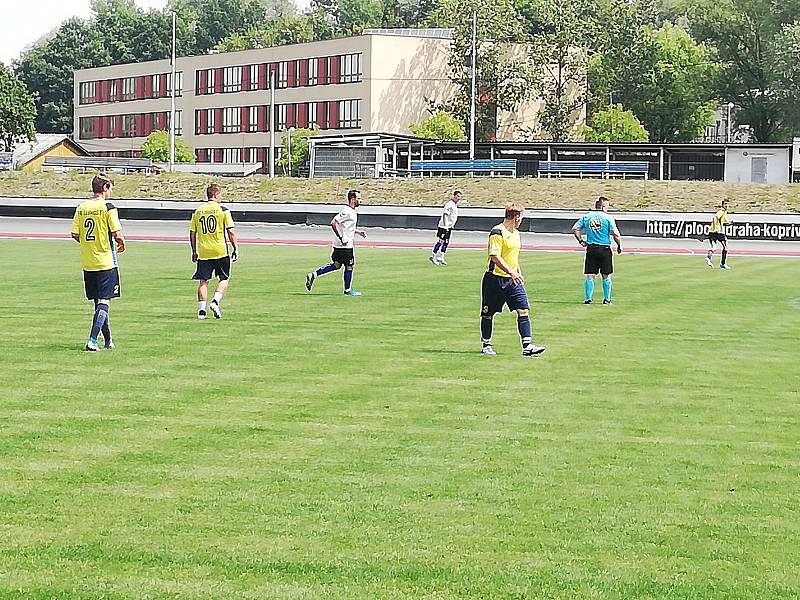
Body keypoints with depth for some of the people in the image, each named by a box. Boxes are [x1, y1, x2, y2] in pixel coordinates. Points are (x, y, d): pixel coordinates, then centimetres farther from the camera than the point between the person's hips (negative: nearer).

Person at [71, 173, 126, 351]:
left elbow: (75, 235, 4)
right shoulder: (108, 207, -10)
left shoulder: (81, 208, 5)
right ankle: (92, 340, -15)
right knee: (104, 301, -4)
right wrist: (121, 245, 6)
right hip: (106, 262, -6)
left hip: (87, 263, 6)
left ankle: (108, 340, 24)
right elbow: (117, 234, -15)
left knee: (98, 302, 14)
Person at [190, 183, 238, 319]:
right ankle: (215, 301, -7)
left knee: (203, 281, 6)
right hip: (221, 251, -3)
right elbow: (231, 232, -6)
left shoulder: (198, 211, 6)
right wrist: (235, 249, 2)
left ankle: (201, 309, 0)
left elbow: (192, 234, 8)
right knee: (224, 279, 11)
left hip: (203, 252, 3)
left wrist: (194, 252, 17)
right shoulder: (223, 210, -4)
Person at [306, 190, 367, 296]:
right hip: (345, 245, -10)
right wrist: (342, 238, -24)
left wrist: (358, 232, 18)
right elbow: (334, 223, -25)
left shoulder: (352, 212, 14)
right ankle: (348, 290, 14)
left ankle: (313, 275, 12)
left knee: (336, 265, 14)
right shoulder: (346, 211, -18)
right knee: (349, 266, 2)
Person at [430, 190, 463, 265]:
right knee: (440, 241, -7)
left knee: (446, 242, 9)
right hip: (444, 226, -10)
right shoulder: (449, 204, -18)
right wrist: (446, 227, -24)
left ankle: (441, 257, 14)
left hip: (449, 226, 10)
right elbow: (445, 215, -22)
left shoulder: (455, 204, 10)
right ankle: (433, 256, 1)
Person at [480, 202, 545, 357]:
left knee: (524, 310, -7)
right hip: (495, 279, -7)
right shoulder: (497, 232, -14)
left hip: (513, 280, 7)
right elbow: (495, 257, -22)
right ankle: (486, 345, 22)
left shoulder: (515, 233, 14)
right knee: (488, 314, 7)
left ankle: (527, 346, -12)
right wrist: (511, 272, -28)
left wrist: (519, 273, 21)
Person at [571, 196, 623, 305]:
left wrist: (581, 241, 8)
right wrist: (619, 246, 2)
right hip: (604, 249, -3)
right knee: (606, 276, 8)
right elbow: (615, 234, -12)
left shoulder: (586, 216, 4)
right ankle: (607, 299, 11)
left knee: (590, 276, 5)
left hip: (591, 248, 3)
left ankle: (588, 298, 2)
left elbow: (575, 229, 0)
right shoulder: (608, 218, -7)